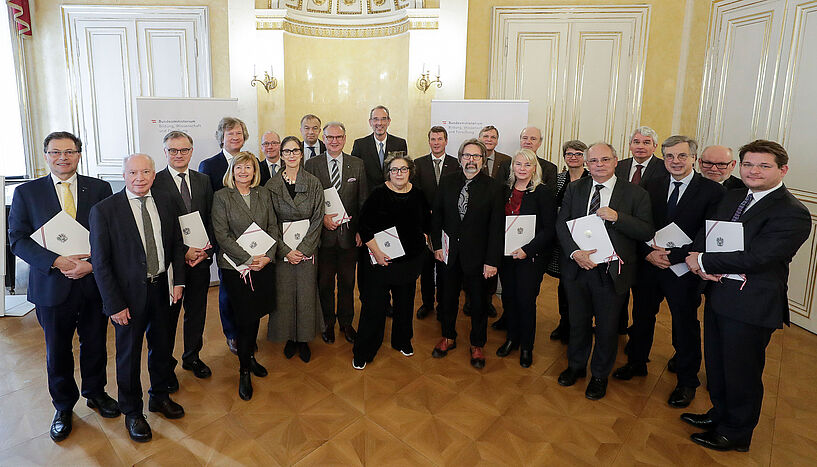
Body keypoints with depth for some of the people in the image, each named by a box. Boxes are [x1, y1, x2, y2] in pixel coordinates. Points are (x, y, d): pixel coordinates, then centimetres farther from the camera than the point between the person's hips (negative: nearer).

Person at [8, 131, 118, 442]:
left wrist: (92, 264, -16)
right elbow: (18, 240, -4)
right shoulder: (26, 192, 0)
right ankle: (64, 406, 35)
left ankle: (95, 393, 39)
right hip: (52, 285, 0)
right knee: (58, 351, 14)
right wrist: (57, 262, -19)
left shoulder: (99, 189, 0)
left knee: (95, 344, 16)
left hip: (94, 281, 1)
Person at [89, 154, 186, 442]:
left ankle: (160, 397, 43)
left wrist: (178, 280, -1)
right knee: (129, 354, 12)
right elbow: (100, 262, -12)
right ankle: (132, 412, 33)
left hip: (162, 288, 4)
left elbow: (177, 243, 8)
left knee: (161, 347, 20)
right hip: (129, 294, -4)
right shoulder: (104, 210, -13)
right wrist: (115, 304, -13)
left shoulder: (165, 202, 0)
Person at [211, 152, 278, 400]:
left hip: (263, 265, 4)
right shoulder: (221, 196, -3)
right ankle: (244, 371, 16)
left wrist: (267, 256, -8)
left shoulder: (263, 194, 8)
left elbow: (273, 226, 6)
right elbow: (222, 235, -9)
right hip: (235, 266, -3)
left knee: (255, 315, 13)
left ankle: (250, 356, 35)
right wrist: (249, 258, -15)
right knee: (244, 318, 0)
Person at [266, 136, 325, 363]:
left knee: (306, 294, 5)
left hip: (307, 249, 0)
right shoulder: (272, 185, 1)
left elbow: (317, 219, -3)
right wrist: (285, 250, -11)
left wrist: (304, 249, -12)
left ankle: (304, 339, 23)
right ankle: (290, 337, 25)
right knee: (284, 293, 6)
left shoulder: (314, 183, 0)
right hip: (281, 249, 0)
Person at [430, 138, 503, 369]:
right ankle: (448, 337, 38)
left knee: (478, 302, 11)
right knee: (448, 297, 17)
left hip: (477, 255, -2)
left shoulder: (493, 187, -8)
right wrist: (437, 245, -1)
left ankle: (477, 345, 31)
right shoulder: (447, 182, 0)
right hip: (449, 253, 3)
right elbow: (437, 215, 6)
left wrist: (492, 260, -12)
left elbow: (496, 227, -9)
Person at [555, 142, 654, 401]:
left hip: (611, 272, -2)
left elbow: (647, 232, -8)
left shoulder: (635, 194, -4)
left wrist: (617, 217, -22)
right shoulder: (574, 189, 4)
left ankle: (600, 375, 35)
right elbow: (561, 223, -2)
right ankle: (576, 365, 41)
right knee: (577, 322, 18)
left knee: (606, 327, 12)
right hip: (577, 267, 2)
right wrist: (575, 252, -17)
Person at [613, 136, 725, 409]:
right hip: (648, 265, 4)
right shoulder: (652, 186, 4)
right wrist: (648, 253, -13)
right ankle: (637, 363, 40)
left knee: (686, 327, 11)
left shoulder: (712, 191, -9)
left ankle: (687, 381, 30)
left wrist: (673, 256, -20)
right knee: (642, 318, 18)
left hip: (684, 271, -3)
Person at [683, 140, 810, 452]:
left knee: (741, 372, 10)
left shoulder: (792, 214, -18)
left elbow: (754, 257, -26)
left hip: (751, 306, -7)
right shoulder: (733, 197, 8)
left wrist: (704, 263, -17)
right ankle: (720, 414, 45)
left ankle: (736, 433, 32)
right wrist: (701, 259, -14)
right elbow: (705, 233, 7)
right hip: (718, 294, 8)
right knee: (716, 364, 23)